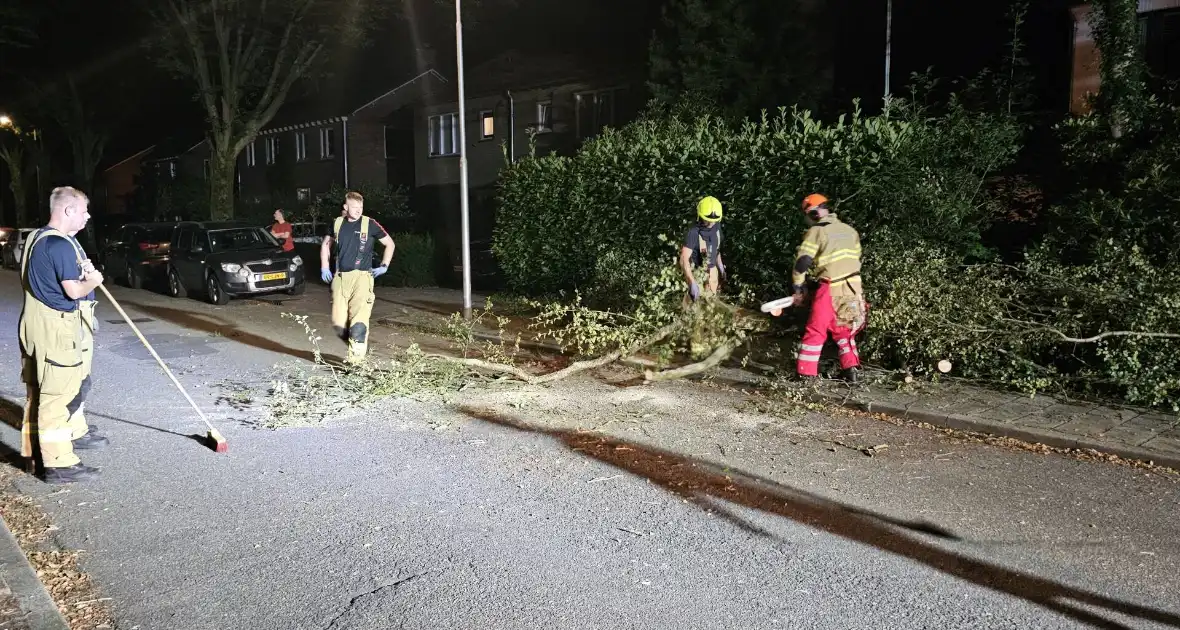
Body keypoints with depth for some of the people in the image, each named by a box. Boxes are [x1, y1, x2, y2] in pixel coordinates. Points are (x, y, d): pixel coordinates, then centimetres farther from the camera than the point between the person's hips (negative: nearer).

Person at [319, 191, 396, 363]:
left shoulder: (370, 224, -2)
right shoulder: (337, 223, 7)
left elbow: (390, 243, 10)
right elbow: (326, 244, 26)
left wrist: (384, 266, 4)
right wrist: (324, 267, 17)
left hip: (361, 277, -4)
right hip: (340, 278, 4)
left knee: (358, 322, -16)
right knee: (338, 324, 2)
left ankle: (356, 360, -6)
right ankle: (361, 346, 27)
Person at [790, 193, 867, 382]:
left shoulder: (816, 231, -7)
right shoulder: (850, 230, 11)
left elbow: (802, 262, -11)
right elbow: (856, 258, 15)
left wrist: (797, 288, 1)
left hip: (831, 289, -6)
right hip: (854, 287, 6)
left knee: (816, 331, 4)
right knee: (844, 330, 20)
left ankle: (806, 373, 5)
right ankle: (852, 369, 14)